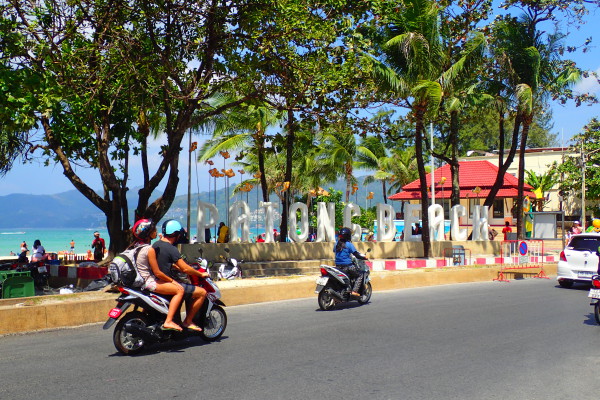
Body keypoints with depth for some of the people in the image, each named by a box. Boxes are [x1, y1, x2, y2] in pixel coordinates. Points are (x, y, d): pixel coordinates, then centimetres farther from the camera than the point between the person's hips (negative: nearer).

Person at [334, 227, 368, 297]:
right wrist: (364, 257, 6)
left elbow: (334, 251, 21)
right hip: (347, 266, -7)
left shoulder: (337, 243, 6)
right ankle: (354, 291, -6)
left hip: (338, 266, 7)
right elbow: (357, 255, -10)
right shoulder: (349, 244, -10)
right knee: (360, 275, 10)